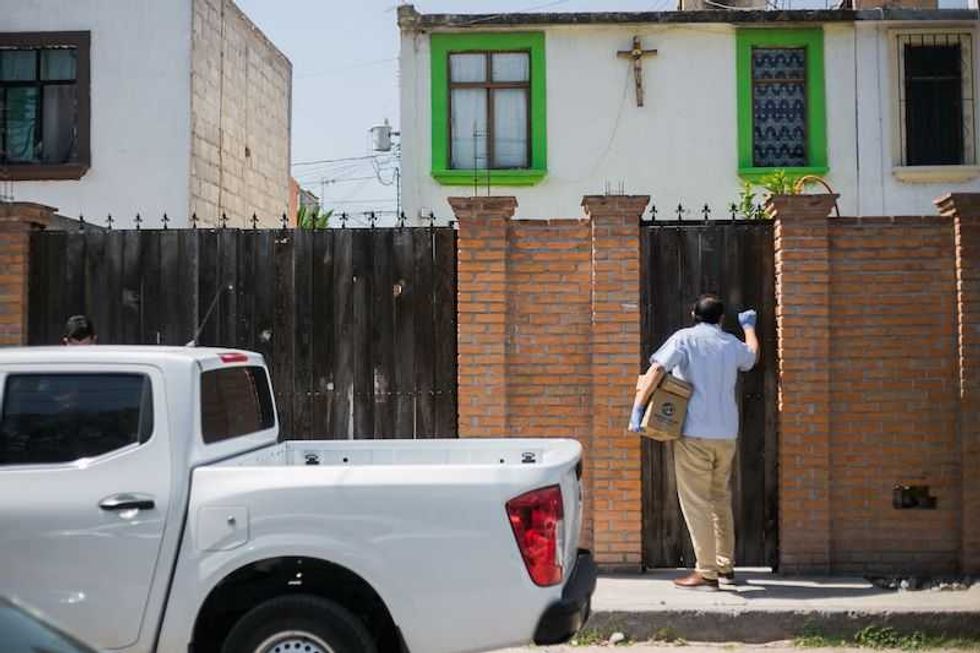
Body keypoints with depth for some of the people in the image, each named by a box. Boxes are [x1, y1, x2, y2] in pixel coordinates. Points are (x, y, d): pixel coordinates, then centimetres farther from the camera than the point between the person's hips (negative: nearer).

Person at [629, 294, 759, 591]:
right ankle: (726, 566, 24)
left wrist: (638, 407, -17)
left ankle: (706, 572, -5)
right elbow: (752, 355, 34)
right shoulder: (731, 343, 11)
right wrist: (749, 326, 51)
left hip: (694, 433, -5)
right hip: (726, 433, 5)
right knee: (721, 499, 18)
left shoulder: (684, 338, -3)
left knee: (696, 502, -3)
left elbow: (656, 370, -17)